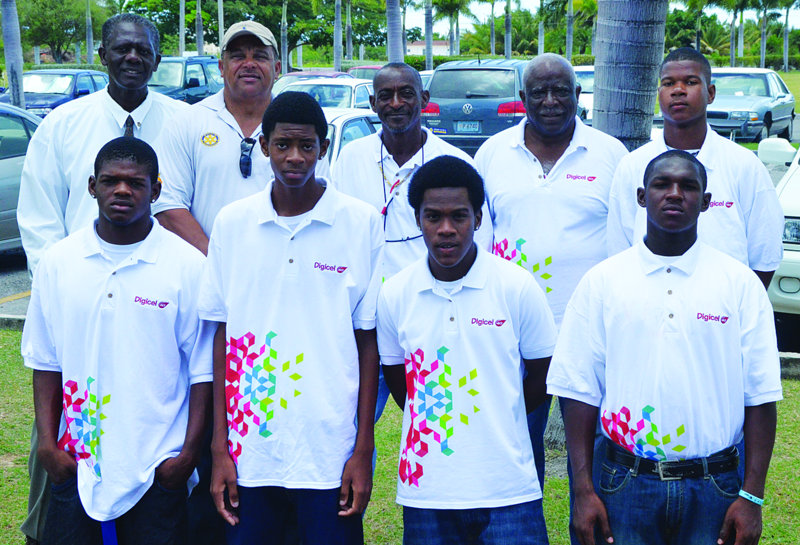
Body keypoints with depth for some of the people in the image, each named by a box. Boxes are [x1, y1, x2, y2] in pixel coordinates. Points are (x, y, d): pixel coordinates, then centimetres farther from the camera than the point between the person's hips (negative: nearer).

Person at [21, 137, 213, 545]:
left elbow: (202, 368, -3)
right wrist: (47, 441, 2)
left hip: (157, 466, -2)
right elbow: (45, 361, 8)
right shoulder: (57, 262, 3)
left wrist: (189, 451, -6)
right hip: (76, 462, 2)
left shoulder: (188, 266, -5)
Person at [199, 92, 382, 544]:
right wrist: (220, 447, 4)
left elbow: (369, 341, 0)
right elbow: (223, 336, 6)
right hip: (250, 451, 2)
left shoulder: (362, 223, -2)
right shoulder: (233, 223, 3)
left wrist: (363, 449, -2)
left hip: (331, 452, -1)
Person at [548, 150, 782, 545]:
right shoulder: (601, 282, 1)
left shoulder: (741, 284, 1)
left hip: (714, 488, 0)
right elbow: (579, 390, 0)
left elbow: (759, 396, 0)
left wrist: (752, 496, -5)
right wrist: (583, 490, -5)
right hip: (626, 483, 0)